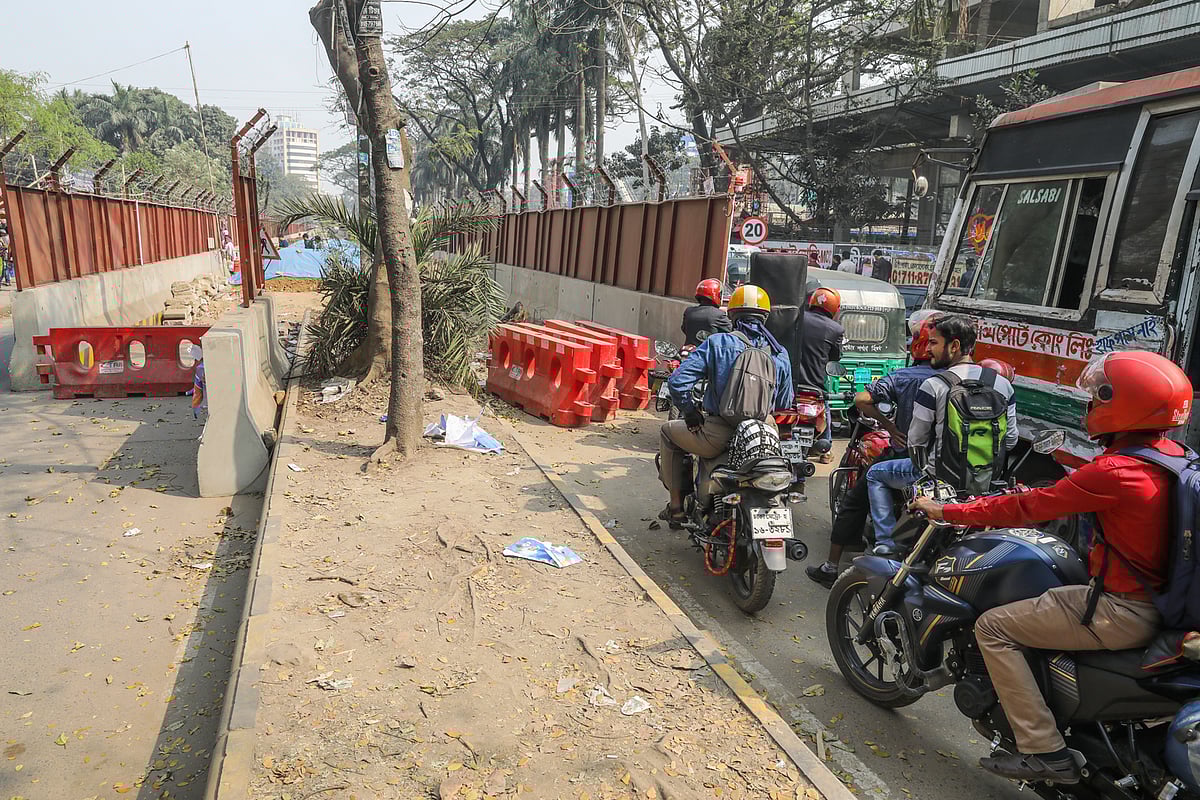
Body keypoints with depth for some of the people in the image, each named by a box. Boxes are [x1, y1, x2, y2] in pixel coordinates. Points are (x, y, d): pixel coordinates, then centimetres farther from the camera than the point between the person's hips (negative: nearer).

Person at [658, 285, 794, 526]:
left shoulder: (717, 343, -6)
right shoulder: (780, 354, 5)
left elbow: (677, 381, -13)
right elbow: (784, 404, 9)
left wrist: (690, 413, 2)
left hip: (719, 436, -4)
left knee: (669, 432, 23)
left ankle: (676, 506, 24)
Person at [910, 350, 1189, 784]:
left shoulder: (1114, 472, -25)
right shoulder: (1170, 455, 3)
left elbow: (1027, 508, -21)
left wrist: (946, 511, -12)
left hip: (1121, 611, -10)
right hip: (1158, 598, 10)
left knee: (993, 627, -6)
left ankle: (1045, 751, -2)